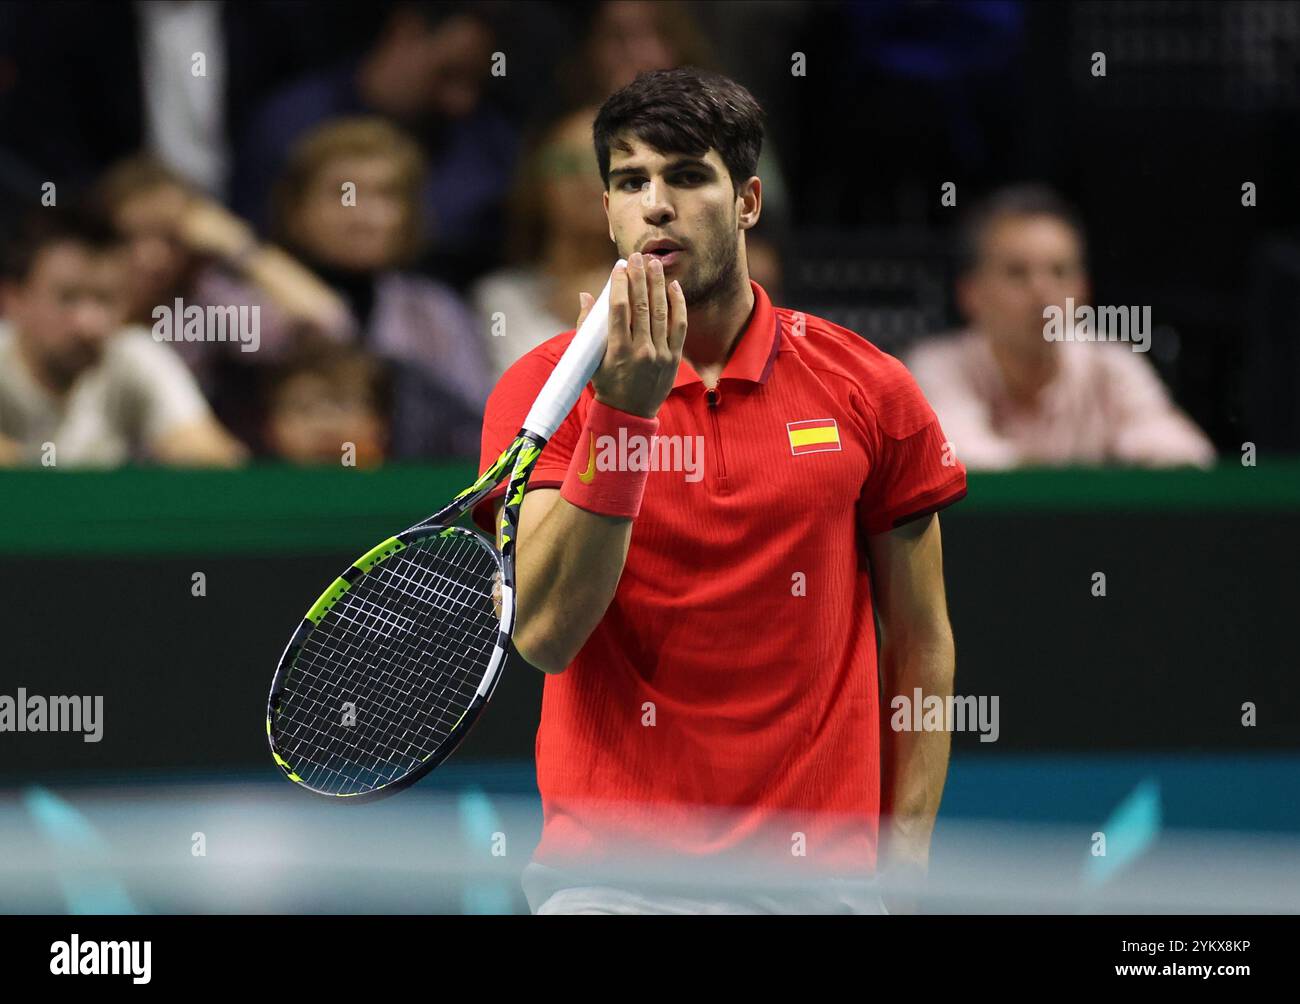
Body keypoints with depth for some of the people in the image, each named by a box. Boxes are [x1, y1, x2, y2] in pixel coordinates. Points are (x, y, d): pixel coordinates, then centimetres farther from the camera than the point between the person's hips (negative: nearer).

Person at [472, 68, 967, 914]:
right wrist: (623, 413, -21)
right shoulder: (543, 389, -1)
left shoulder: (871, 392, 3)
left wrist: (905, 866, 2)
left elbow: (920, 645, 8)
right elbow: (543, 635, -14)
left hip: (818, 875, 1)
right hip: (611, 877, -1)